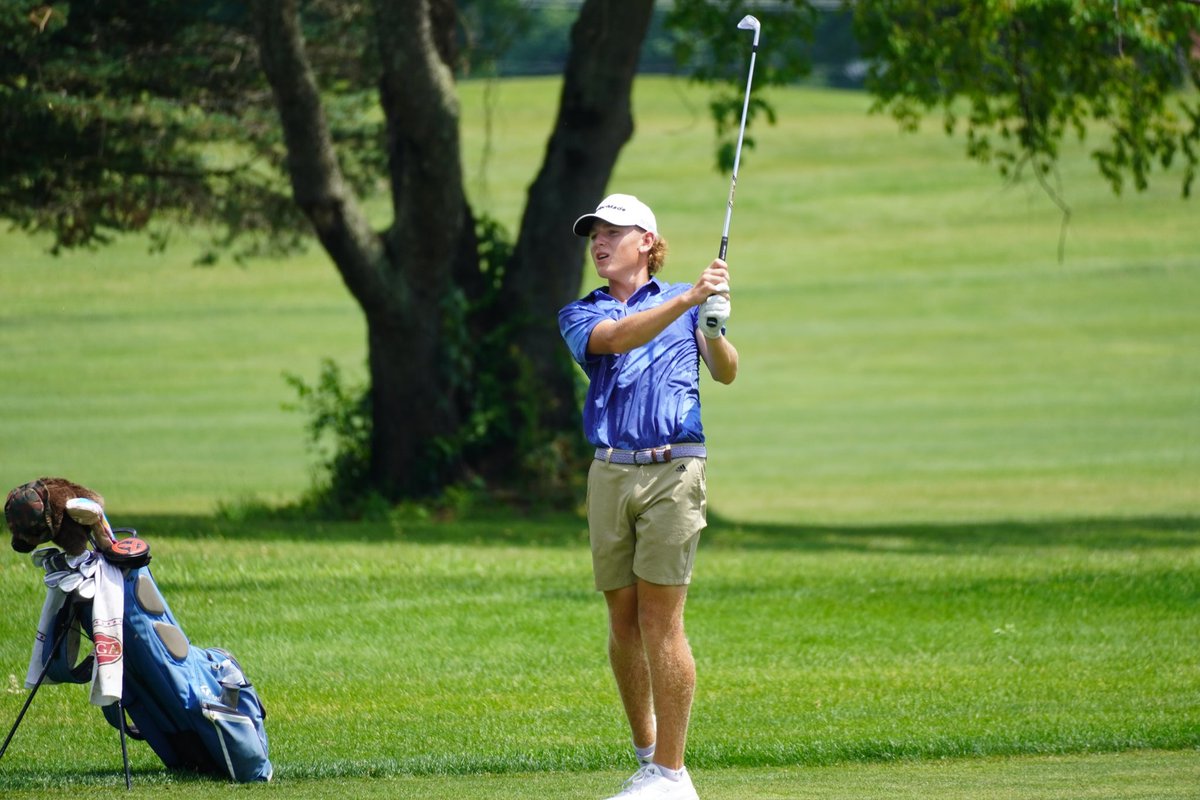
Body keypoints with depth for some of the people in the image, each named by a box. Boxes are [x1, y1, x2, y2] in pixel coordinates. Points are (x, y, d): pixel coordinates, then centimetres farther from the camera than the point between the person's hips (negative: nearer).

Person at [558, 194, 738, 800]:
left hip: (673, 470, -3)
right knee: (623, 621, 6)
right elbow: (617, 338, -10)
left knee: (661, 620, -8)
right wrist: (686, 302, -23)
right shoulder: (579, 315, 12)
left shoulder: (684, 302, 12)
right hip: (609, 474, 3)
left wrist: (714, 329, -19)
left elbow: (726, 374, 1)